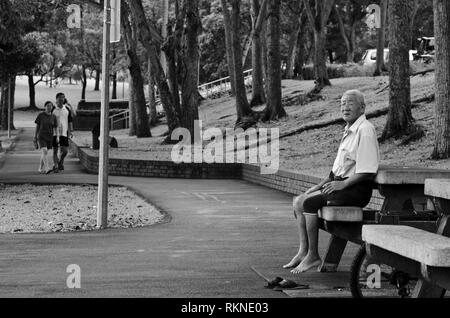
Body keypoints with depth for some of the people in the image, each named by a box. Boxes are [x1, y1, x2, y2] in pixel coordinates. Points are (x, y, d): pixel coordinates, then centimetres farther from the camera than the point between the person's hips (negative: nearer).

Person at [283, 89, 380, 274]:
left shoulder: (365, 130, -13)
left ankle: (313, 256, -13)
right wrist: (320, 185, 16)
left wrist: (342, 184, -20)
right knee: (298, 202, 1)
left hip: (357, 189, -10)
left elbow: (367, 171, -20)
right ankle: (303, 251, 1)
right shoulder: (348, 131, 18)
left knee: (309, 202, -22)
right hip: (342, 185, 10)